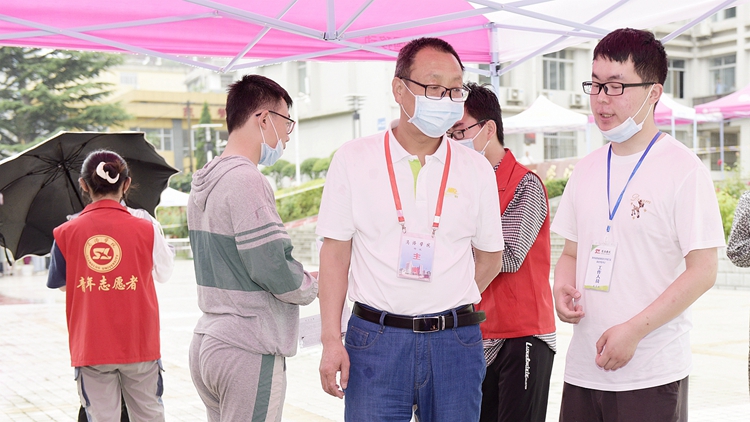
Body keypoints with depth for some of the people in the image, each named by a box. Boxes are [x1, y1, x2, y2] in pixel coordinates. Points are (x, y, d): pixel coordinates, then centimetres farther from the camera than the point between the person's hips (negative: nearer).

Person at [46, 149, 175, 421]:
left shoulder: (67, 233, -3)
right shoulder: (146, 228, -4)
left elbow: (59, 284, 8)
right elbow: (164, 273, 10)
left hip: (91, 347, 0)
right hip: (139, 344, 0)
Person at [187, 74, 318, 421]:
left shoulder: (204, 182, 14)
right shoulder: (246, 181, -16)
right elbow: (272, 267, -22)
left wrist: (301, 279, 11)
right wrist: (312, 287, -3)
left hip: (206, 344, 9)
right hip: (248, 353, -9)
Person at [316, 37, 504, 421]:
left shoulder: (476, 169, 5)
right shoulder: (353, 159, 0)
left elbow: (489, 258, 13)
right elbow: (336, 253, 0)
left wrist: (447, 306, 5)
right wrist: (331, 340, -6)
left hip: (455, 343, 2)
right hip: (374, 341, -1)